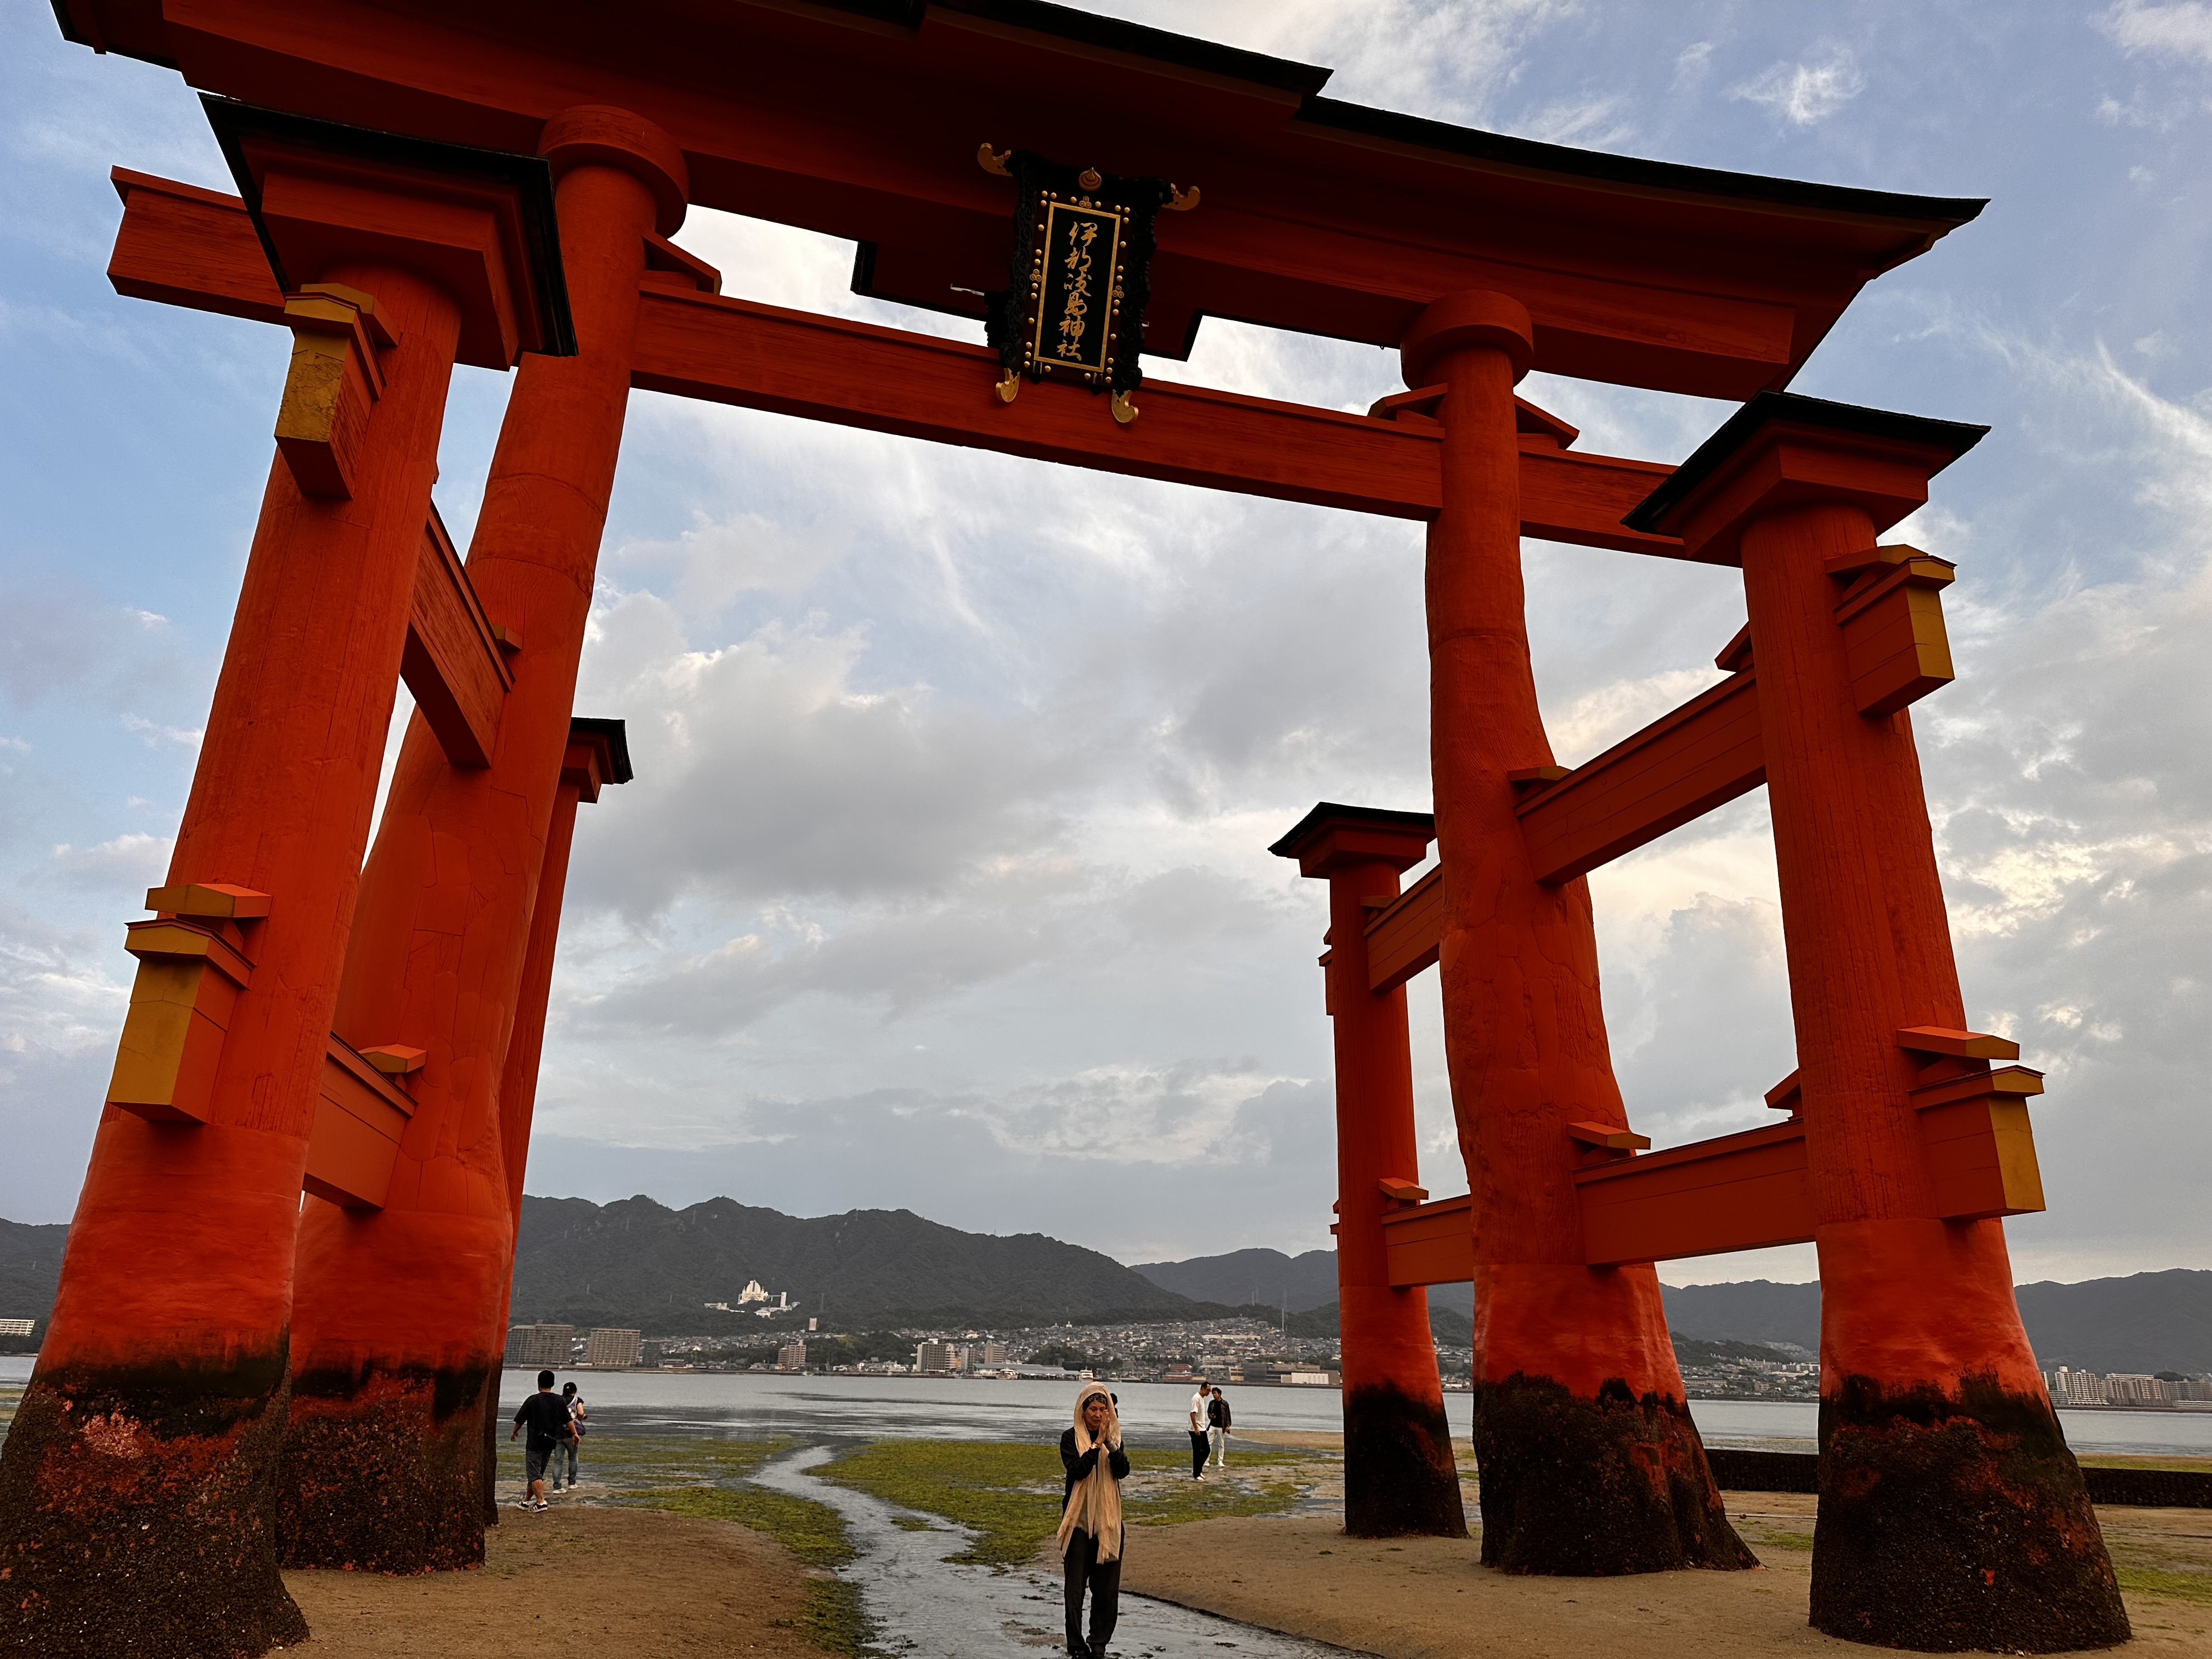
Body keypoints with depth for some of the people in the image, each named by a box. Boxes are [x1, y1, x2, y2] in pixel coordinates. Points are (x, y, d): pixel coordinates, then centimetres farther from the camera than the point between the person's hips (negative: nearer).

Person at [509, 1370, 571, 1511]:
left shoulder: (532, 1400, -9)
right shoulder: (560, 1401, 3)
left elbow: (520, 1420, 0)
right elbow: (568, 1420, 7)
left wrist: (514, 1433, 18)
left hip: (535, 1442, -5)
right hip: (551, 1442, 5)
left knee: (534, 1474, -3)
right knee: (538, 1472, 16)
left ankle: (541, 1502, -16)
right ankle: (526, 1501, 25)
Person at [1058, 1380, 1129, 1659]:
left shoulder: (1114, 1437, 6)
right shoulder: (1071, 1438, -4)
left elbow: (1123, 1471, -9)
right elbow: (1076, 1470, -19)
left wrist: (1110, 1443, -23)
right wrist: (1097, 1444, -24)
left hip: (1109, 1520, 3)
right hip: (1079, 1519, -3)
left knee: (1107, 1586, 6)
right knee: (1076, 1584, 1)